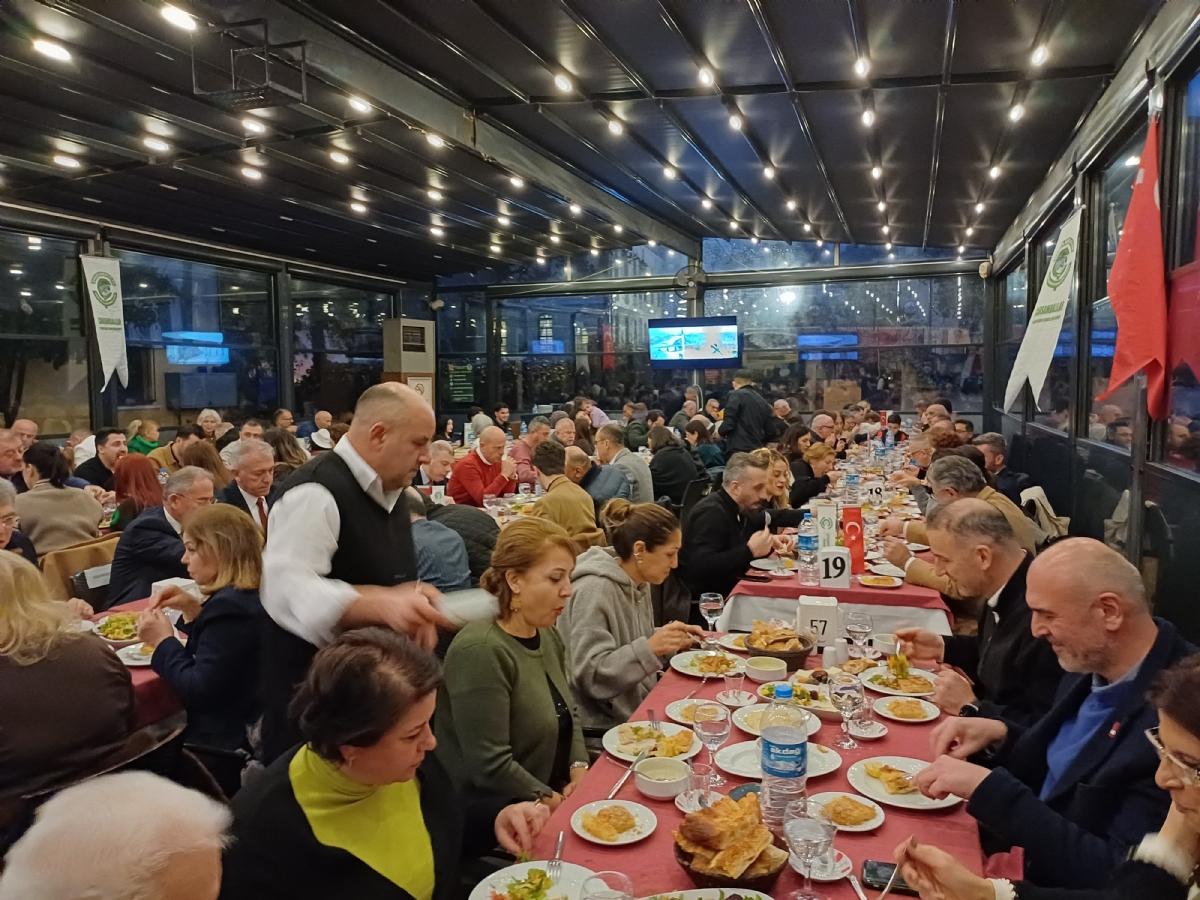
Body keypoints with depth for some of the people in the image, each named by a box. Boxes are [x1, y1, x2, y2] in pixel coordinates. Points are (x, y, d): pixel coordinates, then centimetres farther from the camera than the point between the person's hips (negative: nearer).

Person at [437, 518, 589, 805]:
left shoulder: (548, 635, 5)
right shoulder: (480, 652, -22)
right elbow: (490, 767, -23)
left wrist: (579, 770, -1)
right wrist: (559, 803, -13)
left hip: (554, 797, 8)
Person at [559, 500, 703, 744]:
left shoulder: (639, 583, 5)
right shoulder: (594, 591, -22)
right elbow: (588, 675, -24)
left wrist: (671, 640, 1)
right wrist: (650, 648, -31)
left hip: (639, 710, 8)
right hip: (605, 727, -8)